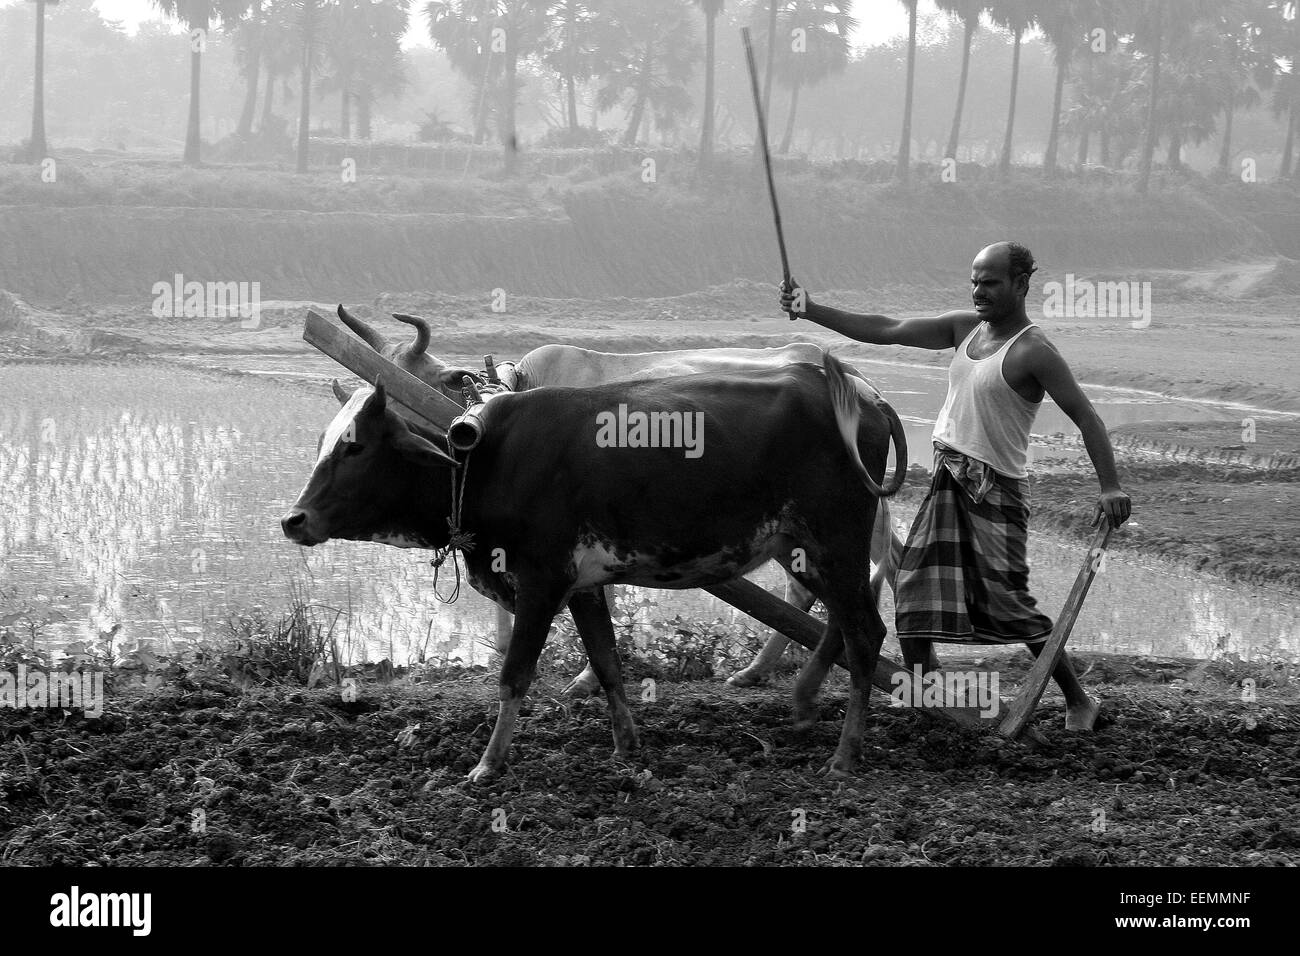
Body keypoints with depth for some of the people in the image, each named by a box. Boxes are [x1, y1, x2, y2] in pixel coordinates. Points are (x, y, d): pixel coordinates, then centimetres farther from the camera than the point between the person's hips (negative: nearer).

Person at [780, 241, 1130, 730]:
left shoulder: (1032, 351, -11)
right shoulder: (964, 327, 10)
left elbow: (1085, 417, -14)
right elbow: (885, 331, 11)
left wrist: (1110, 487, -24)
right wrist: (810, 311, 6)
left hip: (995, 488, -7)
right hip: (948, 482, 7)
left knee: (1008, 602, -8)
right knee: (914, 590, 2)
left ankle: (1078, 702, 7)